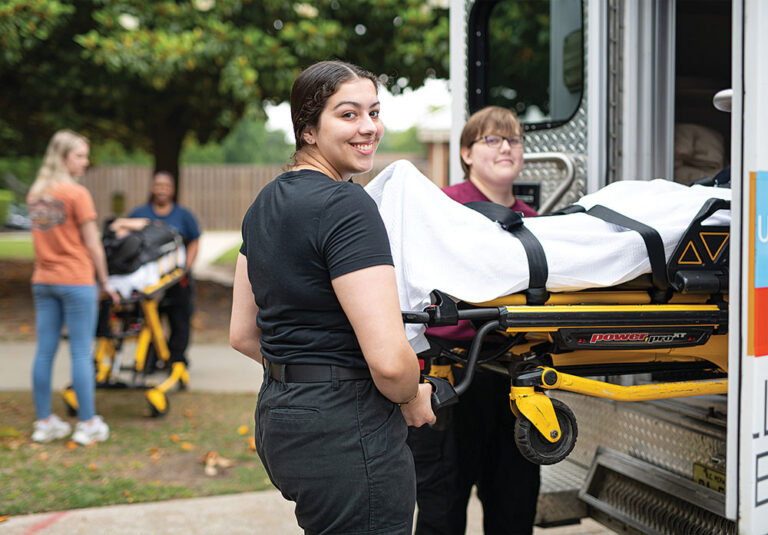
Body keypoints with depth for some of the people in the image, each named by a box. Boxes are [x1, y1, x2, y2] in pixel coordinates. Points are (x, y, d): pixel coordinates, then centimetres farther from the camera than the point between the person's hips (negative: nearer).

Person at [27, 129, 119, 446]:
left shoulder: (35, 194, 10)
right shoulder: (76, 194, -11)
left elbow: (44, 238, 14)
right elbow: (92, 245, -9)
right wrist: (104, 282, 1)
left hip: (42, 280, 7)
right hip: (76, 281, -7)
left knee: (44, 352, 8)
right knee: (81, 353, -1)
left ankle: (44, 422, 15)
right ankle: (87, 424, 4)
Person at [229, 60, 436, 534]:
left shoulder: (265, 204, 11)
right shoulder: (348, 205, -17)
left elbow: (242, 334, 17)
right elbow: (388, 360, -25)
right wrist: (411, 401, -5)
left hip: (278, 416, 9)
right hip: (348, 436, -9)